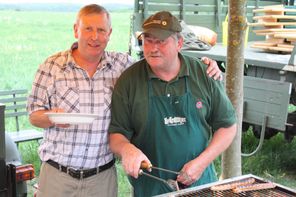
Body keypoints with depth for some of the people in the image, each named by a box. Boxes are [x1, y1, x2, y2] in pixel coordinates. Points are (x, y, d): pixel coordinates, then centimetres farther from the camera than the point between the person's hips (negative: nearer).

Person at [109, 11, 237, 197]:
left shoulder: (204, 74, -5)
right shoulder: (129, 80, -7)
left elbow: (228, 125, 0)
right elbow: (116, 134, -3)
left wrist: (201, 162, -11)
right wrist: (126, 148, -25)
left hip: (200, 181, 1)